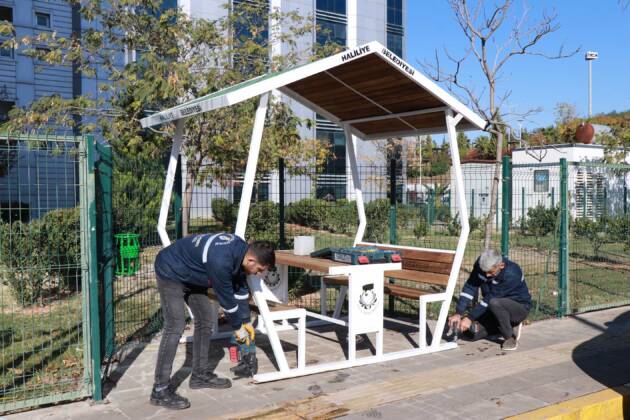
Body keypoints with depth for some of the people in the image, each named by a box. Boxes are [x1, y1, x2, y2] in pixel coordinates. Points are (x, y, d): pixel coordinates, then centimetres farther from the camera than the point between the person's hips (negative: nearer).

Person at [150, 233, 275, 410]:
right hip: (171, 273, -9)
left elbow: (241, 289, 3)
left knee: (205, 322, 9)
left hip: (192, 275, 9)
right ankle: (160, 390, -13)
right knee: (175, 327, -17)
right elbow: (226, 297, -24)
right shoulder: (221, 261, -36)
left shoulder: (241, 249, -9)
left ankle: (200, 375, 22)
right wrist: (238, 327, -9)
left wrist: (246, 321, 7)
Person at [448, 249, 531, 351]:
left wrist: (469, 318, -29)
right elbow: (470, 288, -17)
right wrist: (458, 314, -26)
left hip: (519, 307, -6)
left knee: (495, 303, -37)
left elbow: (490, 299, -31)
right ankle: (505, 326, 12)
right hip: (495, 309, 6)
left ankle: (510, 337, -13)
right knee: (472, 333, -11)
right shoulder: (480, 265, -14)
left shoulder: (512, 274, -31)